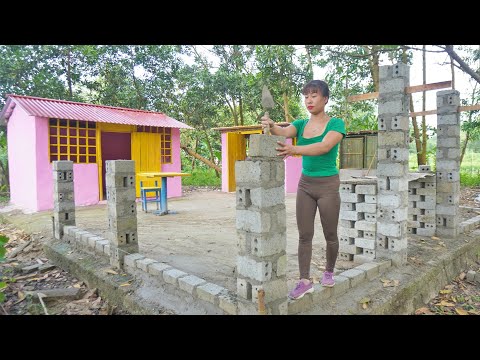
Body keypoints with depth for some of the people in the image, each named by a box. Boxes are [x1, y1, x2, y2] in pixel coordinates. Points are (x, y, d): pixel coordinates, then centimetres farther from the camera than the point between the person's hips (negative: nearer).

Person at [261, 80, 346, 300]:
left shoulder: (336, 124, -8)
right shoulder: (301, 124, 5)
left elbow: (324, 146, -27)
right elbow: (283, 132, -16)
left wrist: (294, 150, -43)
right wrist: (271, 126, -40)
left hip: (328, 185, -3)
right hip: (305, 184, 4)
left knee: (330, 235, 10)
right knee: (304, 235, 3)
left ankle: (329, 272, 34)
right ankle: (305, 281, 12)